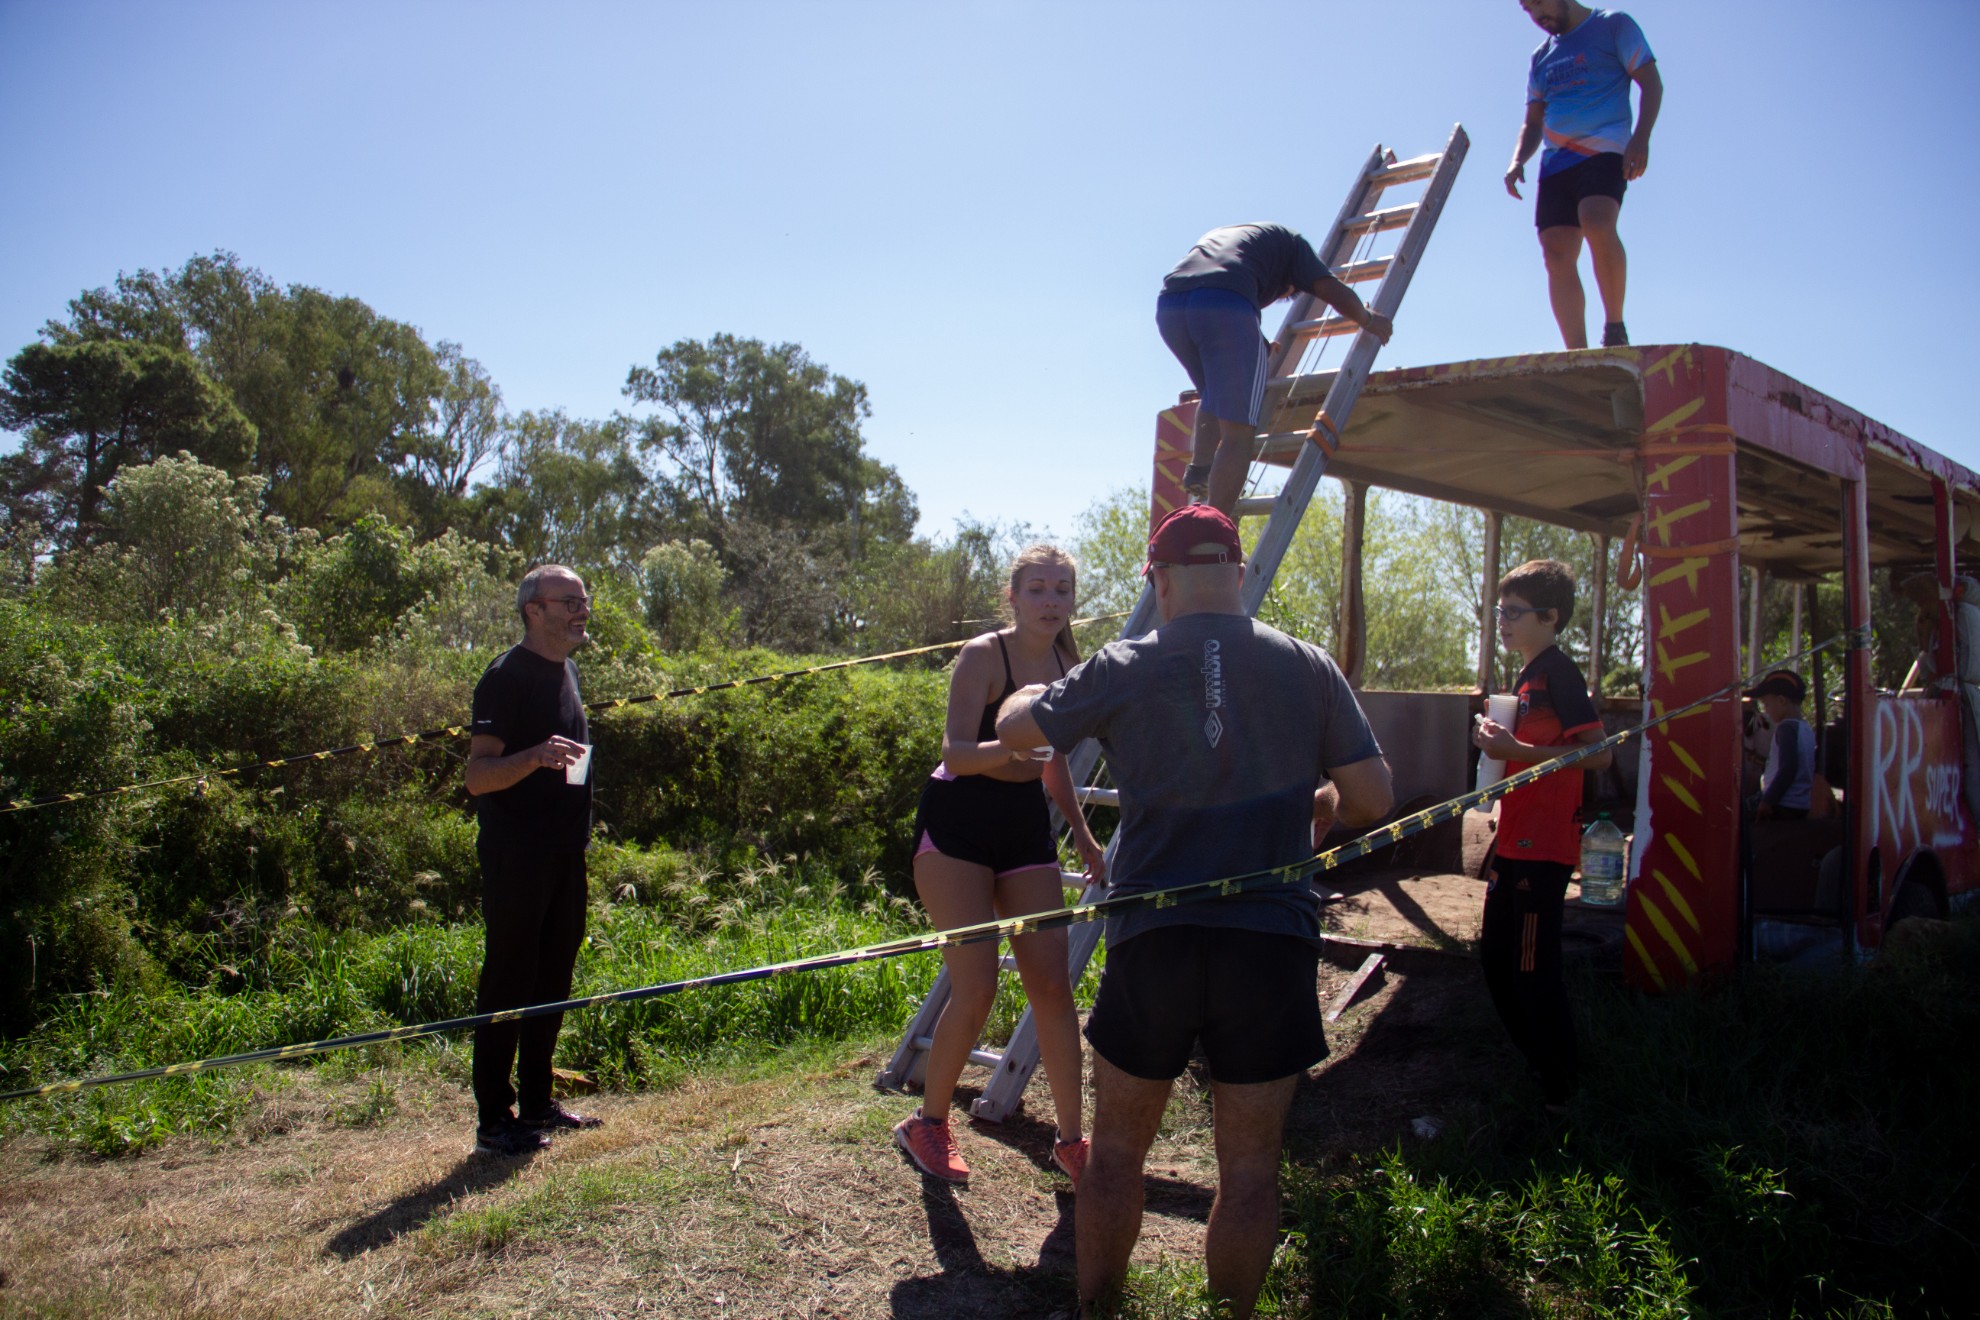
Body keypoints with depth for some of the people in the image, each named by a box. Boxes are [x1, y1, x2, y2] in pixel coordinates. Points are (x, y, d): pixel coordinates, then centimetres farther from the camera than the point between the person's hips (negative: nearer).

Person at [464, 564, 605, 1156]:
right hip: (516, 857, -8)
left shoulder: (566, 669, 14)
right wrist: (535, 756, -35)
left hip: (563, 856, 8)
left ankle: (537, 1103, 24)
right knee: (507, 985, -1)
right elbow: (477, 776, -18)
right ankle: (494, 1120, 8)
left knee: (552, 982, 13)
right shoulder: (507, 675, -12)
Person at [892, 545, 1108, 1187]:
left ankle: (1071, 1139, 14)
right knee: (976, 985, -10)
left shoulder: (1065, 665, 5)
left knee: (1052, 984, 1)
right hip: (956, 827, -6)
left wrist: (1081, 831, 19)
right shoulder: (983, 655, -14)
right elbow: (956, 753, -26)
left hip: (1026, 831, 6)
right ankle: (928, 1123, 12)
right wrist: (1007, 748, -45)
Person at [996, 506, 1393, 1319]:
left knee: (1117, 1151, 17)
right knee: (1249, 1167, 13)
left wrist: (1036, 691, 33)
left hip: (1151, 940, 0)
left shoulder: (1123, 671, -2)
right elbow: (1371, 797, 2)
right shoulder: (1307, 667, 1)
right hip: (1271, 944, 1)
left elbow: (1013, 728, 11)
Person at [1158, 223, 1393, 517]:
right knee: (1237, 431, -4)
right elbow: (1337, 294, 14)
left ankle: (1199, 468, 17)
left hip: (1168, 305, 6)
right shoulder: (1289, 242, 27)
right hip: (1225, 305, -6)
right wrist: (1368, 320, 35)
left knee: (1215, 393, 33)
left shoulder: (1215, 236, 42)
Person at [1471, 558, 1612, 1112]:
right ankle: (1536, 1063, 32)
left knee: (1535, 968, -3)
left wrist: (1517, 750, -24)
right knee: (1497, 956, 17)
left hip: (1543, 846, -10)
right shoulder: (1528, 675, 16)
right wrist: (1499, 743, 11)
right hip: (1516, 842, 10)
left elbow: (1599, 753, -22)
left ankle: (1558, 1092, 10)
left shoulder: (1557, 672, -13)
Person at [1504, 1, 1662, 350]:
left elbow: (1651, 82, 1)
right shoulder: (1541, 57, 23)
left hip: (1605, 149, -5)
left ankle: (1615, 327, -21)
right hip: (1556, 160, 6)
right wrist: (1517, 160, 4)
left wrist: (1641, 137, -15)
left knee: (1596, 222, -32)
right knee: (1556, 252, -10)